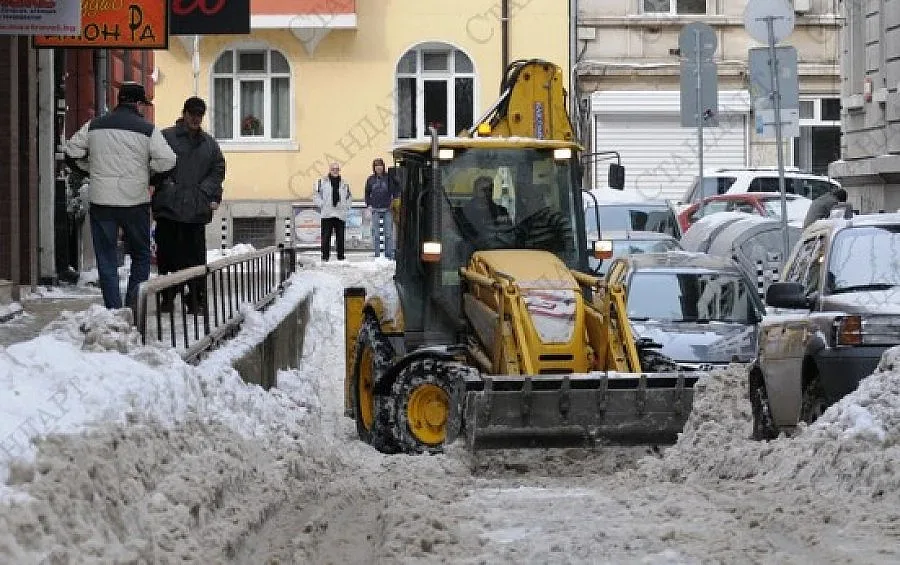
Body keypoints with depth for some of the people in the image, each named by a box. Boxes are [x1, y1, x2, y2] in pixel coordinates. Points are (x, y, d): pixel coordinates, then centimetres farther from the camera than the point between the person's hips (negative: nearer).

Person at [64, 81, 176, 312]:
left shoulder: (94, 126, 5)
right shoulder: (147, 129, -5)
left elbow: (72, 154, 8)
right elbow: (167, 161, -10)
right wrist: (147, 172, 8)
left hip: (101, 200, 2)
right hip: (135, 200, -2)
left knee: (106, 260, 7)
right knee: (141, 256, 13)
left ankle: (113, 310, 4)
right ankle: (133, 304, 4)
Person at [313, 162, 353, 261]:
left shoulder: (344, 184, 14)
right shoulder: (322, 182, 5)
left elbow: (349, 197, 22)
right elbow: (316, 195, 4)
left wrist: (346, 206, 8)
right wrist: (322, 205, -5)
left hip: (340, 214, 2)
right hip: (326, 214, -2)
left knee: (340, 236, 4)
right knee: (326, 236, -4)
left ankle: (340, 255, 10)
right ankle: (325, 255, 0)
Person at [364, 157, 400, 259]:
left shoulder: (389, 178, 1)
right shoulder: (370, 179, 7)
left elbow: (396, 190, 8)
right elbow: (367, 193, 18)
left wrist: (394, 201, -4)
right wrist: (368, 205, 8)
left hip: (387, 209, -1)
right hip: (375, 209, 1)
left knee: (388, 233, -1)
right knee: (376, 234, 1)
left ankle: (389, 254, 4)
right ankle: (377, 254, 5)